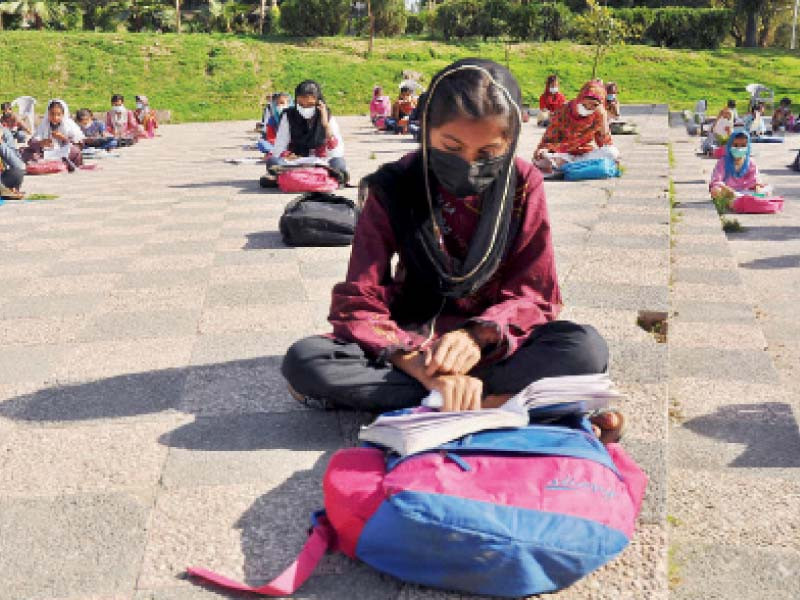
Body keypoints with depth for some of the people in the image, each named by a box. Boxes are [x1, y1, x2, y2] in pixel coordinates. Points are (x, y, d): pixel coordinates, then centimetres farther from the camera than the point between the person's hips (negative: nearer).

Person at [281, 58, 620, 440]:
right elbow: (359, 304, -15)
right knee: (303, 361, -28)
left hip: (492, 346, 1)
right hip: (411, 340, 0)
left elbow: (534, 294, -5)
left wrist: (481, 335, -28)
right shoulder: (393, 189, -10)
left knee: (587, 348, -30)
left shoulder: (524, 184, -6)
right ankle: (496, 400, -30)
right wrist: (420, 365, -35)